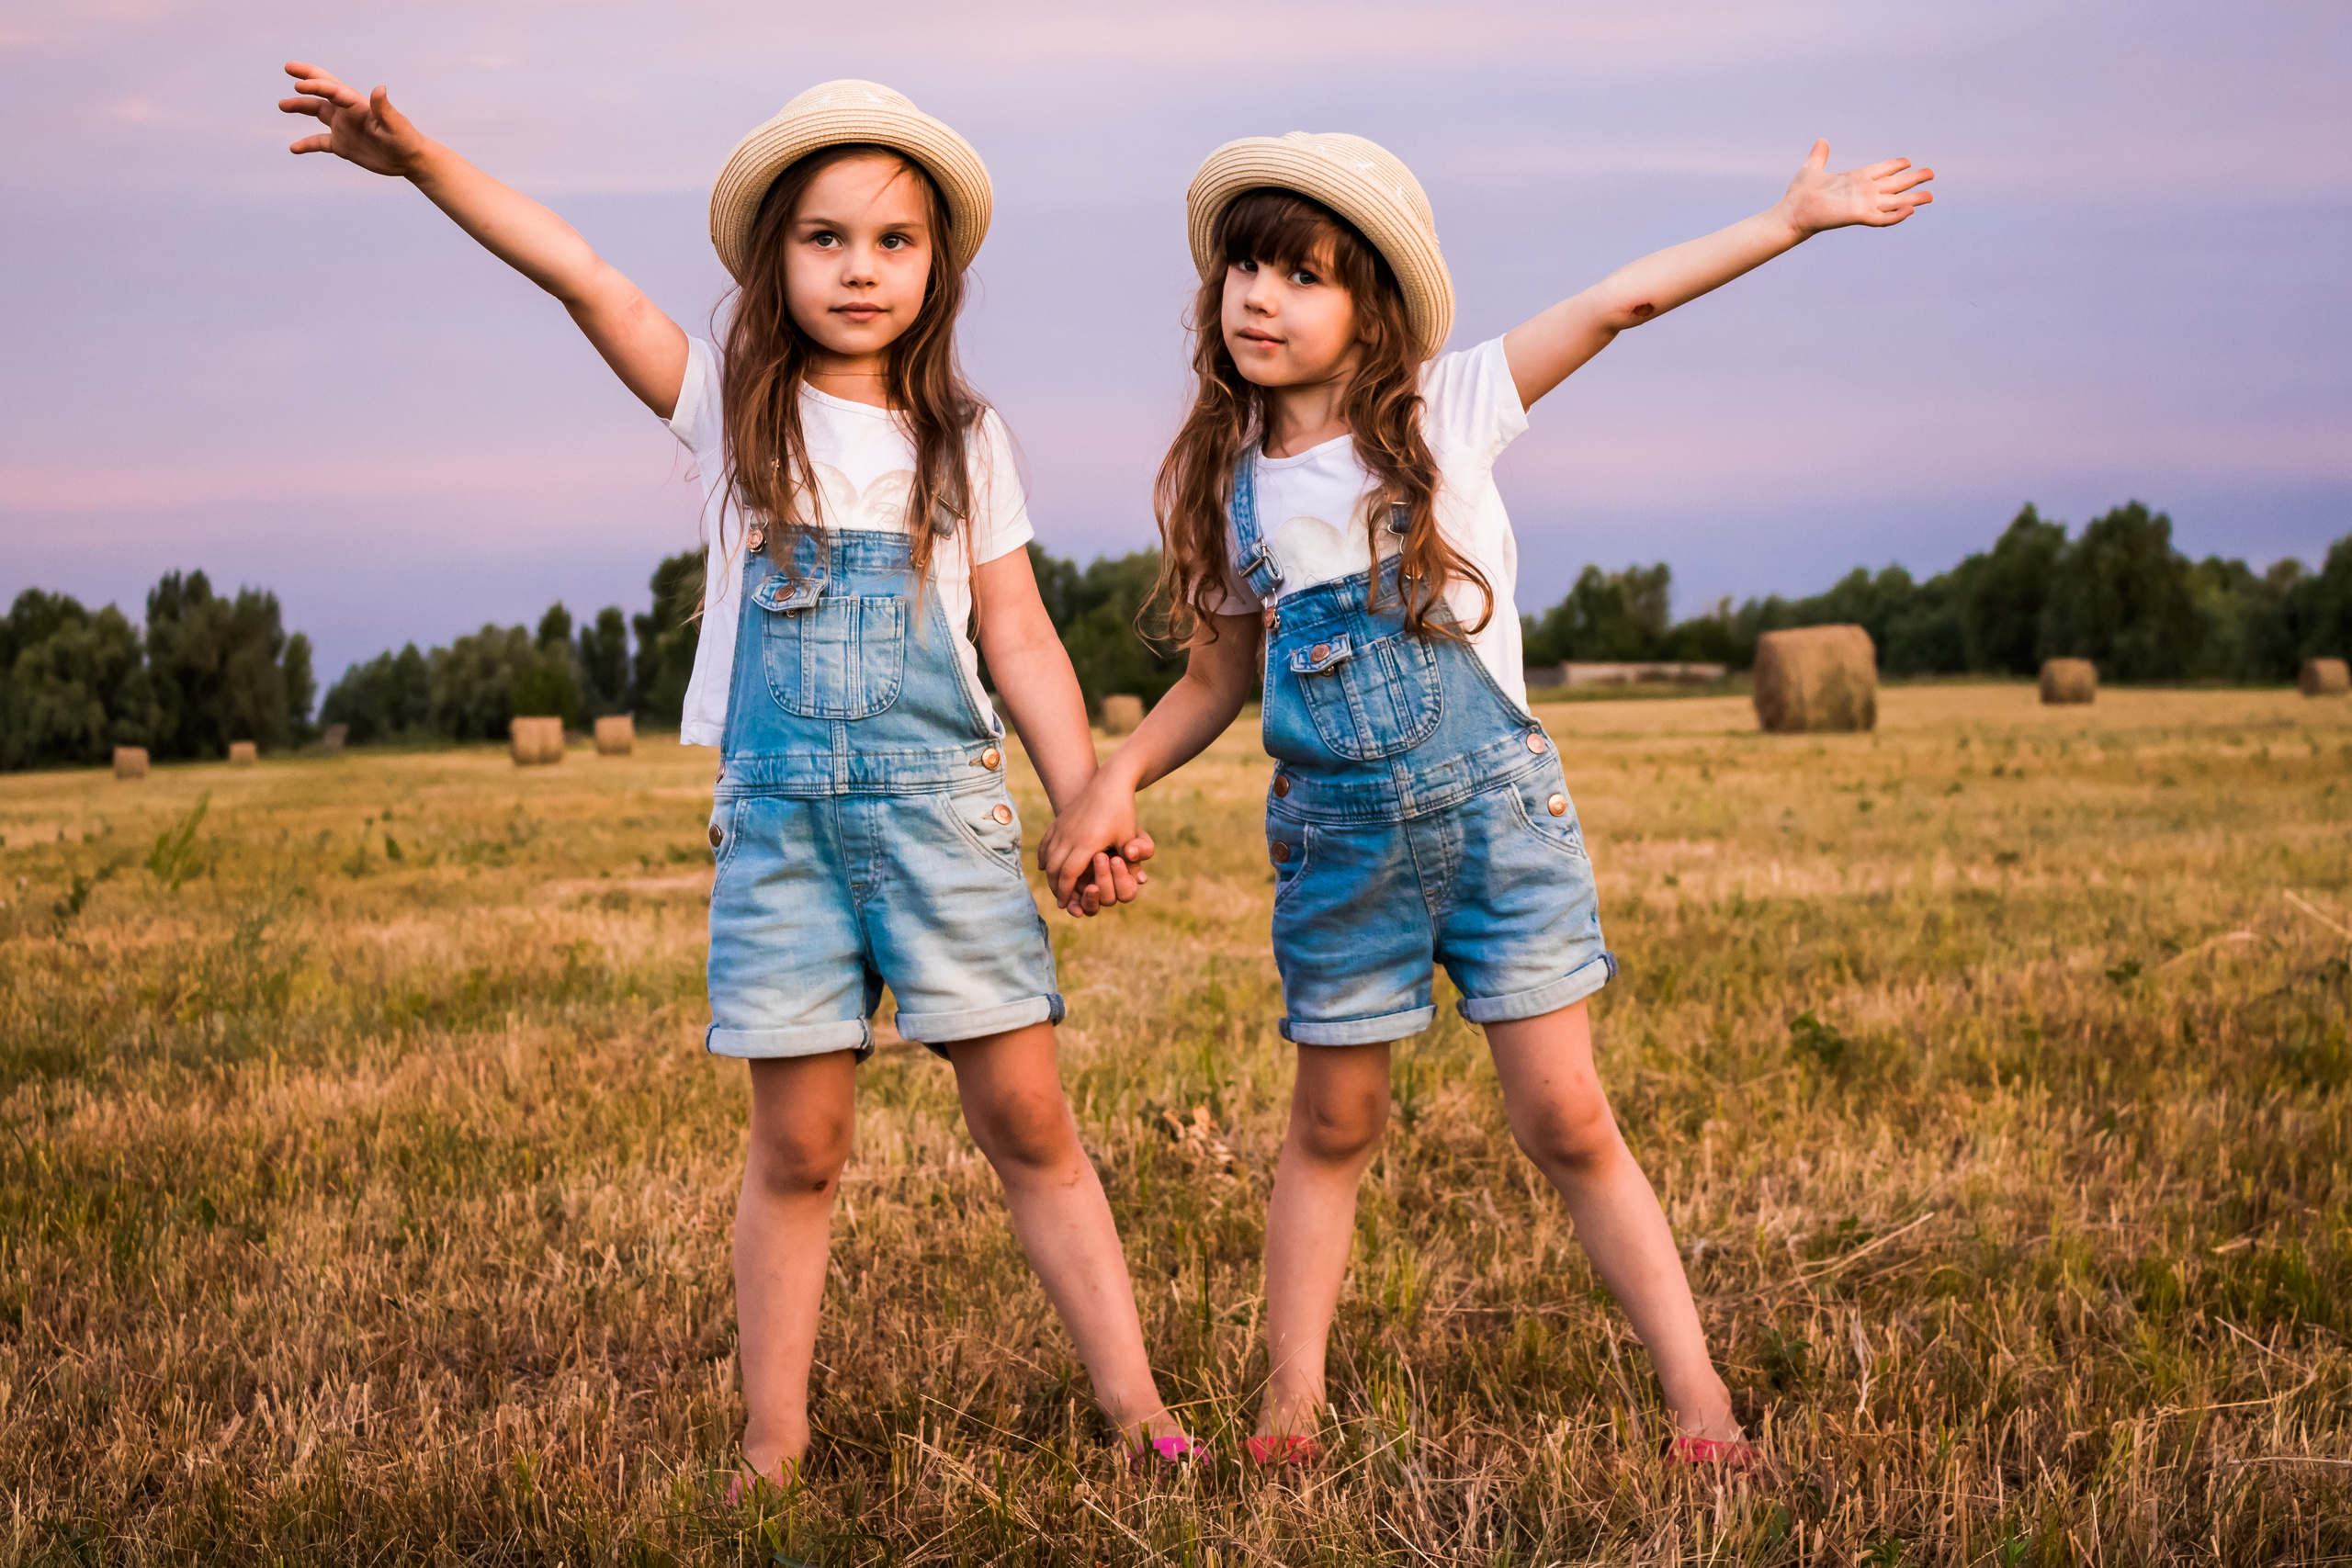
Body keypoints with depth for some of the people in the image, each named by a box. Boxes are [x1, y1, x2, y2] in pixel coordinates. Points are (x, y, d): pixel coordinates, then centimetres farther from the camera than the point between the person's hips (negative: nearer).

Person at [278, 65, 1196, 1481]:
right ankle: (774, 1443, 12)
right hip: (779, 818, 0)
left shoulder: (963, 440, 8)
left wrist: (1089, 803, 0)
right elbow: (582, 275, -3)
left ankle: (1136, 1405, 7)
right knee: (796, 1149, 3)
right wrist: (421, 158, -11)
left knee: (1030, 1121, 0)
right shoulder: (734, 407, 6)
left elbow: (1022, 639, 8)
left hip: (942, 806, 0)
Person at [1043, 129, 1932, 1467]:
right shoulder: (1231, 480, 4)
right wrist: (1116, 783, -2)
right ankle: (1291, 1409, 20)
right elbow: (1220, 677, 12)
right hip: (1339, 840, 3)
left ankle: (1699, 1398, 5)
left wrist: (1790, 220, -5)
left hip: (1495, 807, -2)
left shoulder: (1444, 410, -3)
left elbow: (1616, 305, -4)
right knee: (1333, 1127, 11)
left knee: (1568, 1121, -2)